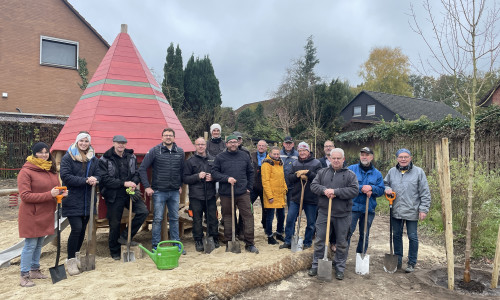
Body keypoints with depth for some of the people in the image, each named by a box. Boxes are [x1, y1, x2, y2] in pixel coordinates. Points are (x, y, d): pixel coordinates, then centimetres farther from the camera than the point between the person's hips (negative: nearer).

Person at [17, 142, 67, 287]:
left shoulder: (51, 170, 8)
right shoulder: (26, 171, -13)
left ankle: (35, 270, 30)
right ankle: (24, 276, 12)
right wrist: (49, 195, -24)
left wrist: (61, 193, -5)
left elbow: (56, 188, 18)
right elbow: (25, 195, -17)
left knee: (39, 243, 17)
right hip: (31, 215, -7)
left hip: (46, 214, 7)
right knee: (30, 244, -1)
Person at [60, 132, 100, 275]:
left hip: (88, 201, 5)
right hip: (73, 200, -5)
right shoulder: (67, 157, -4)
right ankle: (71, 260, 3)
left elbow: (98, 175, 11)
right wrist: (85, 180, -20)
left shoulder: (93, 159, 11)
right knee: (76, 228, -11)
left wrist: (94, 180, -13)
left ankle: (75, 255, 29)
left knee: (82, 229, 12)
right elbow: (65, 176, -12)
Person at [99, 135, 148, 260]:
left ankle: (125, 236, 4)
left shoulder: (131, 157, 7)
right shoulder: (105, 159, -5)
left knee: (143, 211, -13)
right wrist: (124, 183, -21)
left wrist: (133, 183, -14)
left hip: (129, 193, 3)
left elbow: (137, 173, 9)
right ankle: (115, 252, 25)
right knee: (115, 224, 6)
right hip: (114, 196, -3)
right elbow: (105, 179, -13)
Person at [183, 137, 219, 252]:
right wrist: (198, 176, -14)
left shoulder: (212, 159, 11)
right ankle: (198, 241, 18)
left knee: (213, 218, 6)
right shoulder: (190, 161, 3)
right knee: (197, 219, 5)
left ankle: (214, 239, 22)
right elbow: (185, 178, -1)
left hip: (210, 195, 2)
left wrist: (212, 178, -5)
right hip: (196, 196, -2)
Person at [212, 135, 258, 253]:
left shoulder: (244, 156, 10)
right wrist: (227, 178, -15)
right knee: (227, 218, 8)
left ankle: (249, 244, 8)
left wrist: (249, 187, 10)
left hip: (243, 193, 1)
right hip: (226, 194, -1)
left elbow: (250, 172, 17)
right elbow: (214, 173, -1)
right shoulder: (220, 157, 3)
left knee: (248, 217, -1)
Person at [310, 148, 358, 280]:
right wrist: (324, 190, -17)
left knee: (342, 242, 10)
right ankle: (316, 265, 21)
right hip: (324, 212, 2)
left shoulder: (350, 174, 0)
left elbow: (354, 190, -12)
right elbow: (313, 185, 3)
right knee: (319, 240, 7)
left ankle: (340, 268, 25)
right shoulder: (323, 172, 8)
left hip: (342, 214, -1)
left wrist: (336, 191, -20)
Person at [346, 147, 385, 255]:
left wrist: (371, 188, -15)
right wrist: (362, 189, -19)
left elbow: (381, 190, 3)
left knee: (365, 235, 13)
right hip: (352, 206, -3)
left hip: (369, 209, 3)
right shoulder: (351, 169, 1)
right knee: (347, 232, -4)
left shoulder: (377, 173, 9)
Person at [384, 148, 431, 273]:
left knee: (412, 237, 6)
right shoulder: (392, 171, 6)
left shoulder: (418, 172, -3)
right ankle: (398, 261, 29)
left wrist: (423, 209, -8)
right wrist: (387, 189, -3)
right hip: (396, 211, 4)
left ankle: (412, 263, 22)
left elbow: (425, 193, -3)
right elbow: (385, 183, 21)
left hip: (412, 211, -3)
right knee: (396, 235, 14)